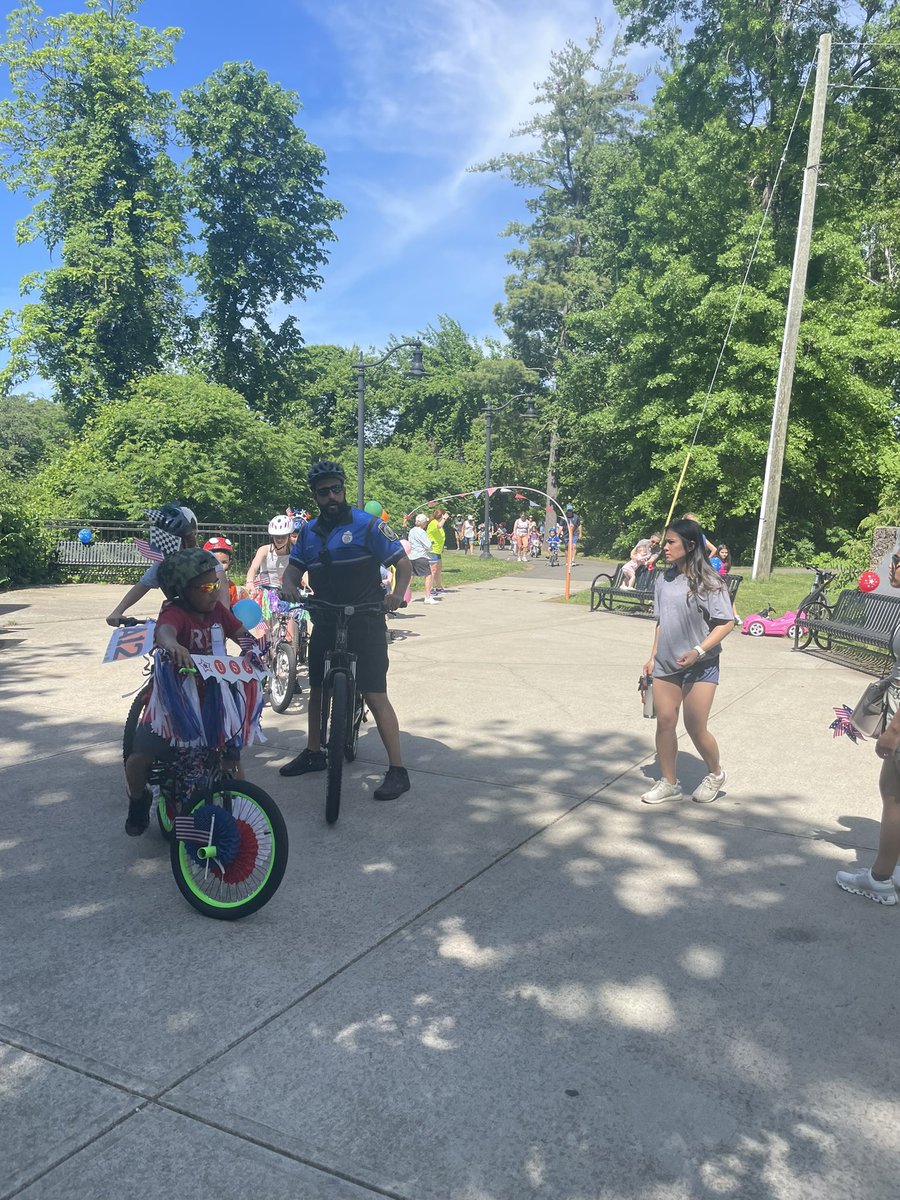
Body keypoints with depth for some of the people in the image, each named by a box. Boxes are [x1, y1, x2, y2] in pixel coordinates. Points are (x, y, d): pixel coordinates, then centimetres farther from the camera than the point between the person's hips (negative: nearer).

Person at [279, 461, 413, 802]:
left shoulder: (367, 525, -8)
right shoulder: (310, 531, 11)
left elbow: (403, 563, -8)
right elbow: (293, 569, 12)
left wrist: (397, 594, -27)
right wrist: (289, 586, -12)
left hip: (365, 621, -6)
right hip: (326, 621, 6)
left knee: (374, 694, -11)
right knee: (317, 687, 16)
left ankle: (397, 770, -6)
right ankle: (313, 753, 35)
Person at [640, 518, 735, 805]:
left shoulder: (708, 582, -13)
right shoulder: (665, 580, 5)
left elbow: (727, 622, -14)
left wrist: (698, 651, -23)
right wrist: (653, 657, 11)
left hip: (700, 666, -5)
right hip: (666, 664, 5)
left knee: (695, 727, 0)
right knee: (664, 722, 5)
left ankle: (715, 774, 28)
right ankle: (668, 783, 21)